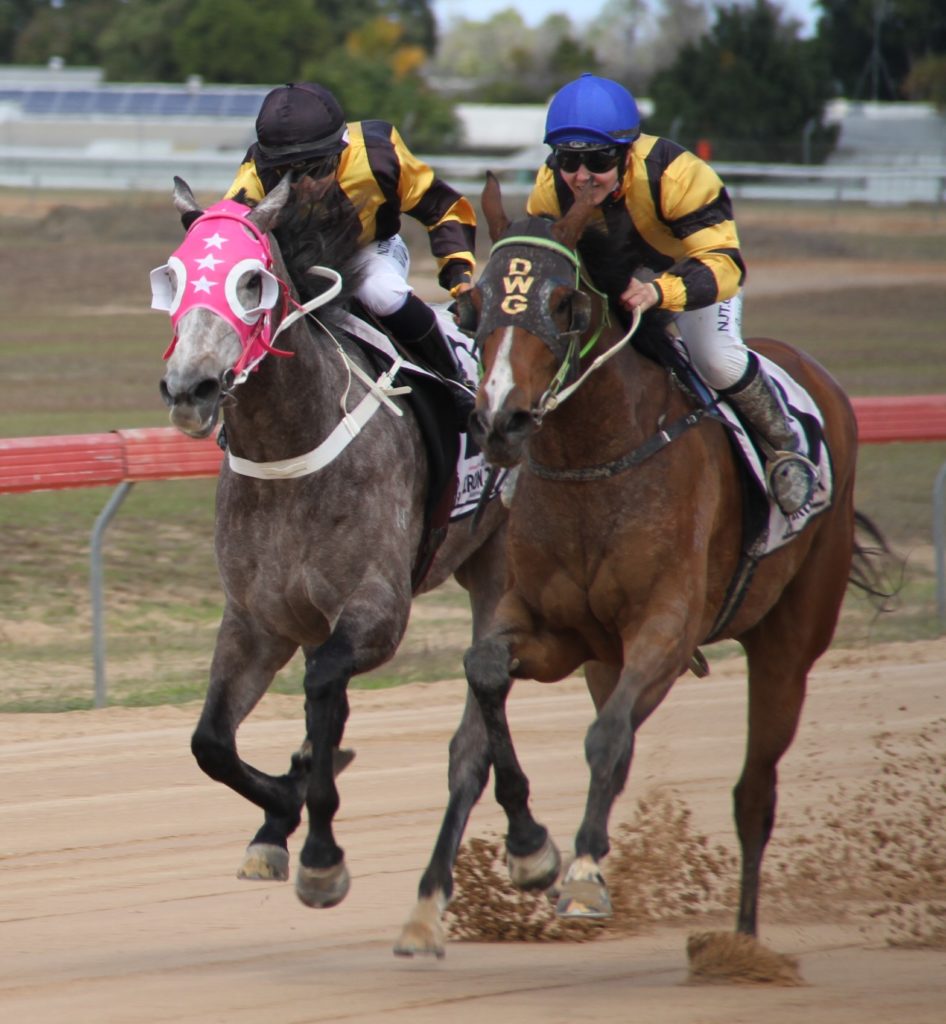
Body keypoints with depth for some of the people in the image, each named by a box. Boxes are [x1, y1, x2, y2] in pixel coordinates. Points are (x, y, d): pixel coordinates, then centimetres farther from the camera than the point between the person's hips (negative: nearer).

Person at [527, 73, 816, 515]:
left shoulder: (673, 174, -42)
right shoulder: (552, 185, -27)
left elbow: (721, 265, -48)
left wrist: (658, 293, -66)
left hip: (695, 266, -5)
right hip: (612, 276, 5)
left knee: (716, 362, -26)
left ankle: (784, 444, 0)